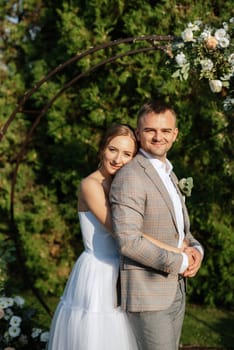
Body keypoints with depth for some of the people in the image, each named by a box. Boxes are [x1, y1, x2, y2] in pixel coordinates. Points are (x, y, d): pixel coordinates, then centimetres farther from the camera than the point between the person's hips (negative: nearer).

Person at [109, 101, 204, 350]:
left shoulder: (168, 175, 14)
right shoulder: (129, 177, -16)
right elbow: (128, 240, -25)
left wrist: (196, 250, -1)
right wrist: (179, 262, -17)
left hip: (174, 291, 9)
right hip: (147, 295, -9)